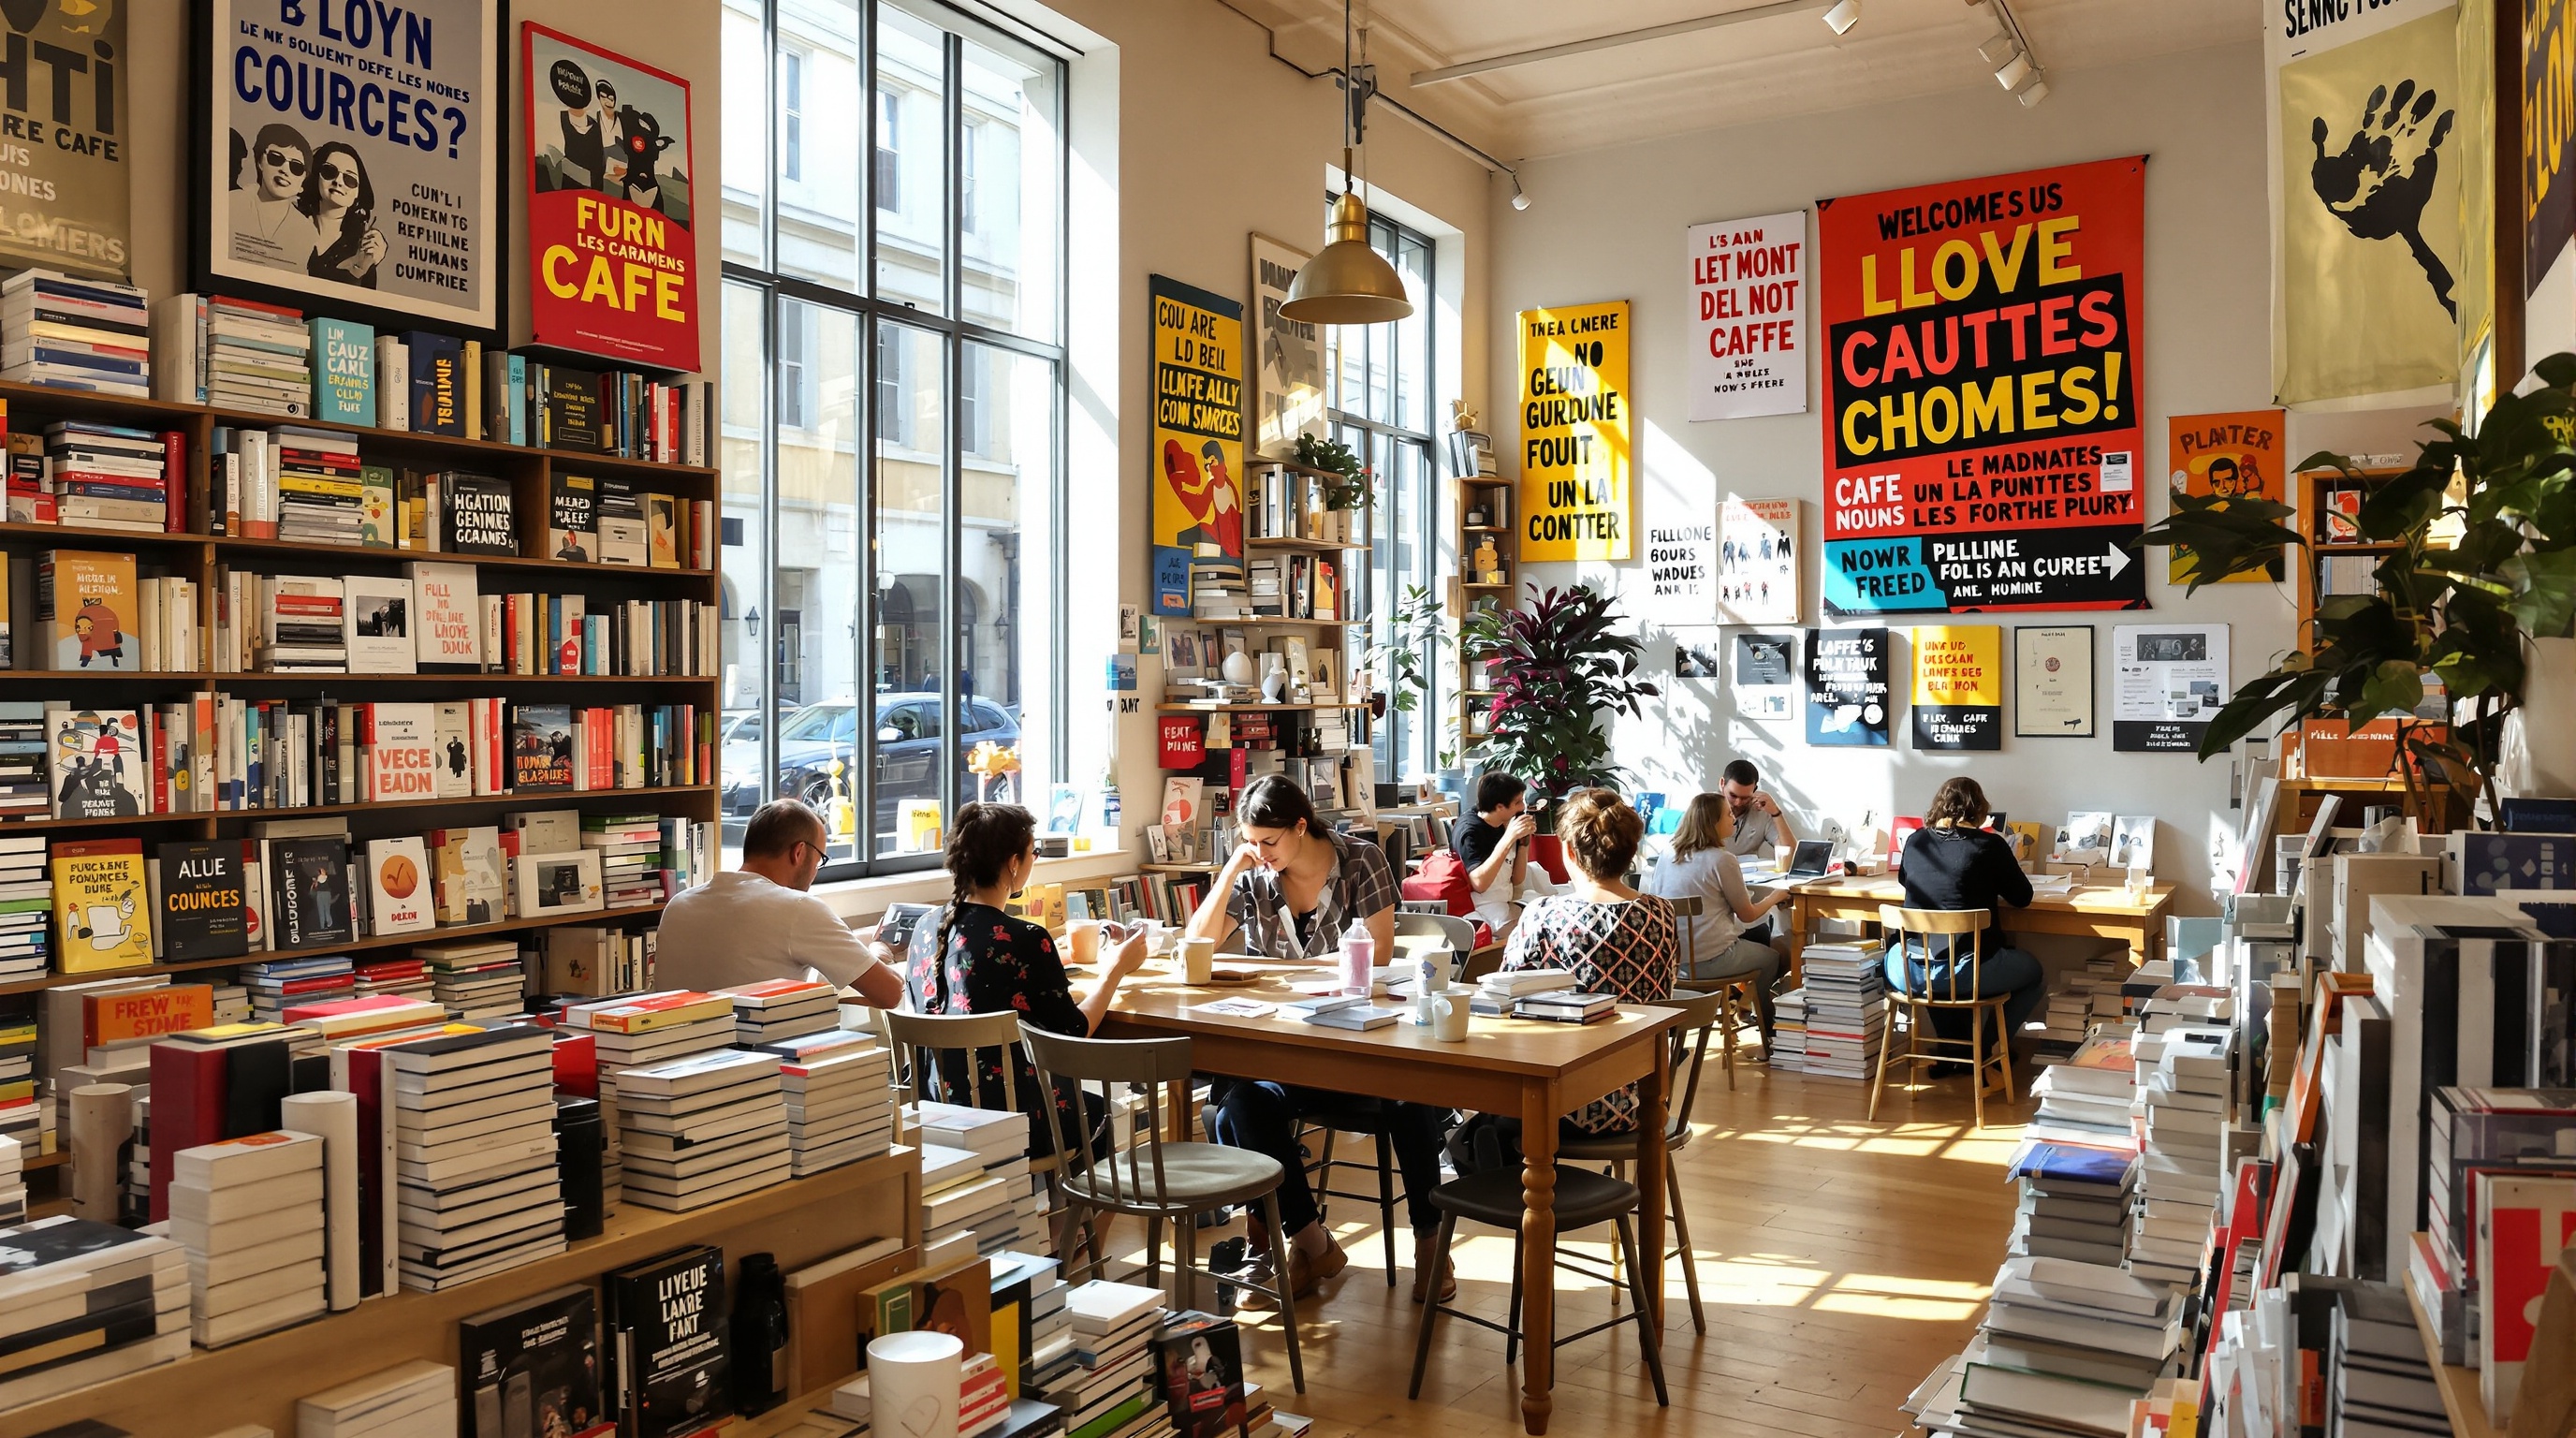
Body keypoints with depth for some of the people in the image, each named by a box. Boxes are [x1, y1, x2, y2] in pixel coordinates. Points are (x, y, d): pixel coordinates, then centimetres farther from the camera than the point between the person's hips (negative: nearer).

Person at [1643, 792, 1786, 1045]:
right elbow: (1747, 915, -6)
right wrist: (1773, 898, 15)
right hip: (1708, 962, -7)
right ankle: (1767, 1037, 36)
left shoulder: (1667, 859, 3)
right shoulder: (1722, 860, -15)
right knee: (1772, 958, 22)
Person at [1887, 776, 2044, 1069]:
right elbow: (2022, 897, 5)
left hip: (1908, 971, 4)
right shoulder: (1990, 844, -6)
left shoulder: (1916, 841, 5)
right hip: (1967, 971, -4)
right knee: (2034, 972, 26)